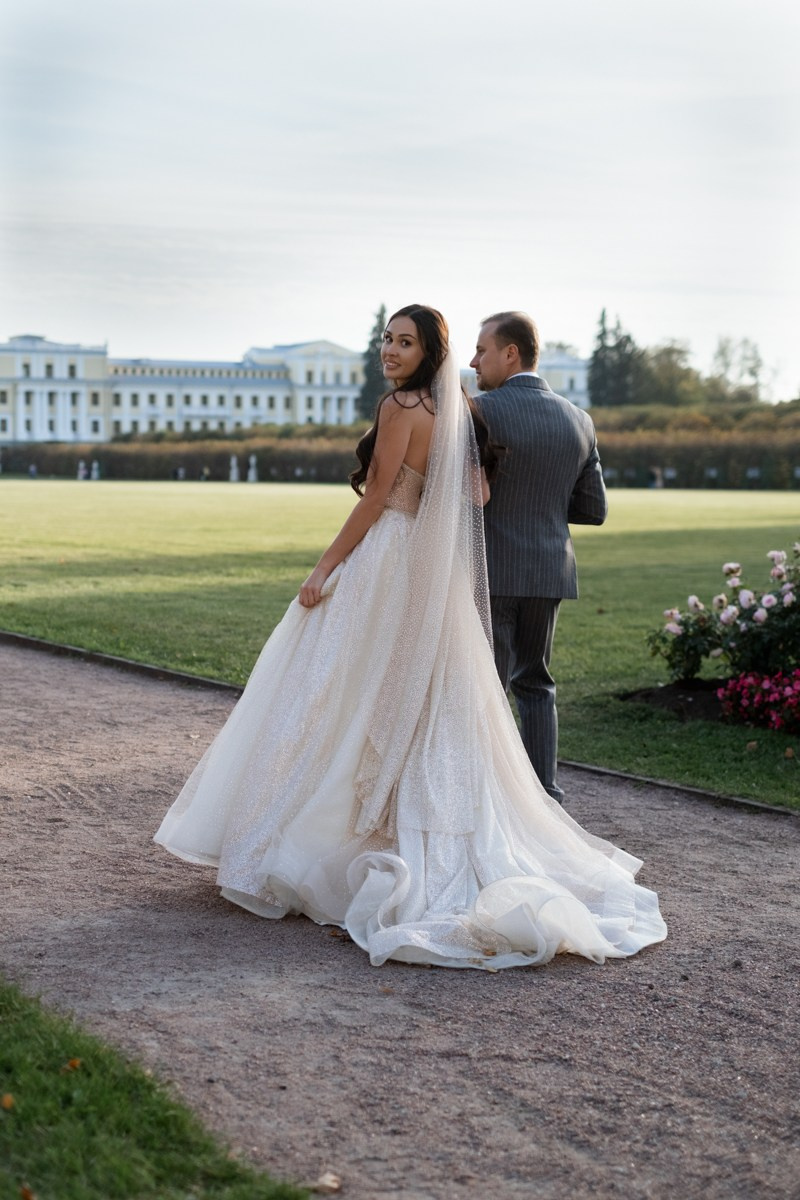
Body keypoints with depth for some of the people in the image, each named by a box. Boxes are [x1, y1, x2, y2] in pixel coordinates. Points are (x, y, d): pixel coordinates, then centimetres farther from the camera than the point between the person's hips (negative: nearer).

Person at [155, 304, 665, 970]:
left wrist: (325, 566, -10)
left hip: (386, 560, -8)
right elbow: (478, 494, 9)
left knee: (354, 703, -2)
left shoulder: (401, 405, -12)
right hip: (435, 574, 8)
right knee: (426, 709, 12)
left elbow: (375, 499, -14)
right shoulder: (455, 411, 12)